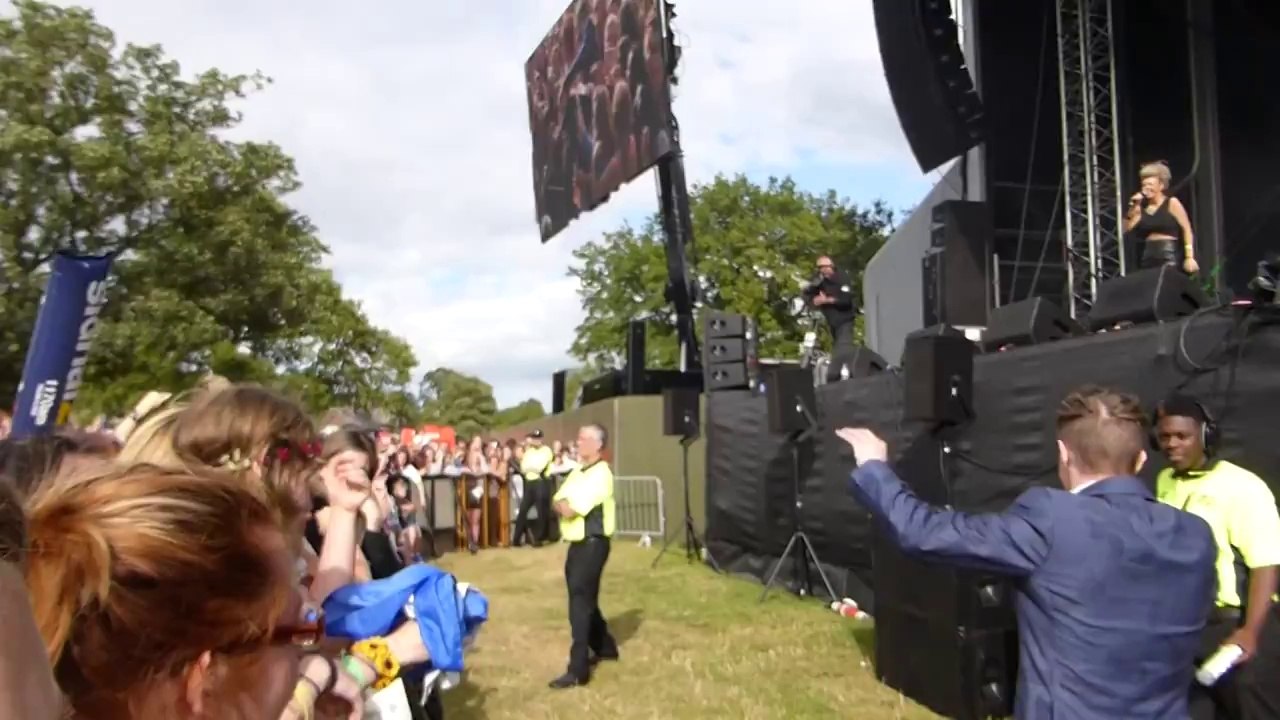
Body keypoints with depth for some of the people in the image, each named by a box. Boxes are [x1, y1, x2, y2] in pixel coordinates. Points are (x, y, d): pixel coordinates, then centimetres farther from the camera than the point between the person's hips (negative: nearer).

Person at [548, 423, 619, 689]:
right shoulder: (578, 472, 13)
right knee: (584, 599, 19)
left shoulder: (600, 474, -17)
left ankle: (578, 670, -5)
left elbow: (570, 509, -22)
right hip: (577, 543, 9)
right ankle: (604, 646, 36)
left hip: (592, 544, -9)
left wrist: (565, 505, -2)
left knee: (580, 603, -9)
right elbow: (559, 504, 8)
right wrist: (565, 506, -13)